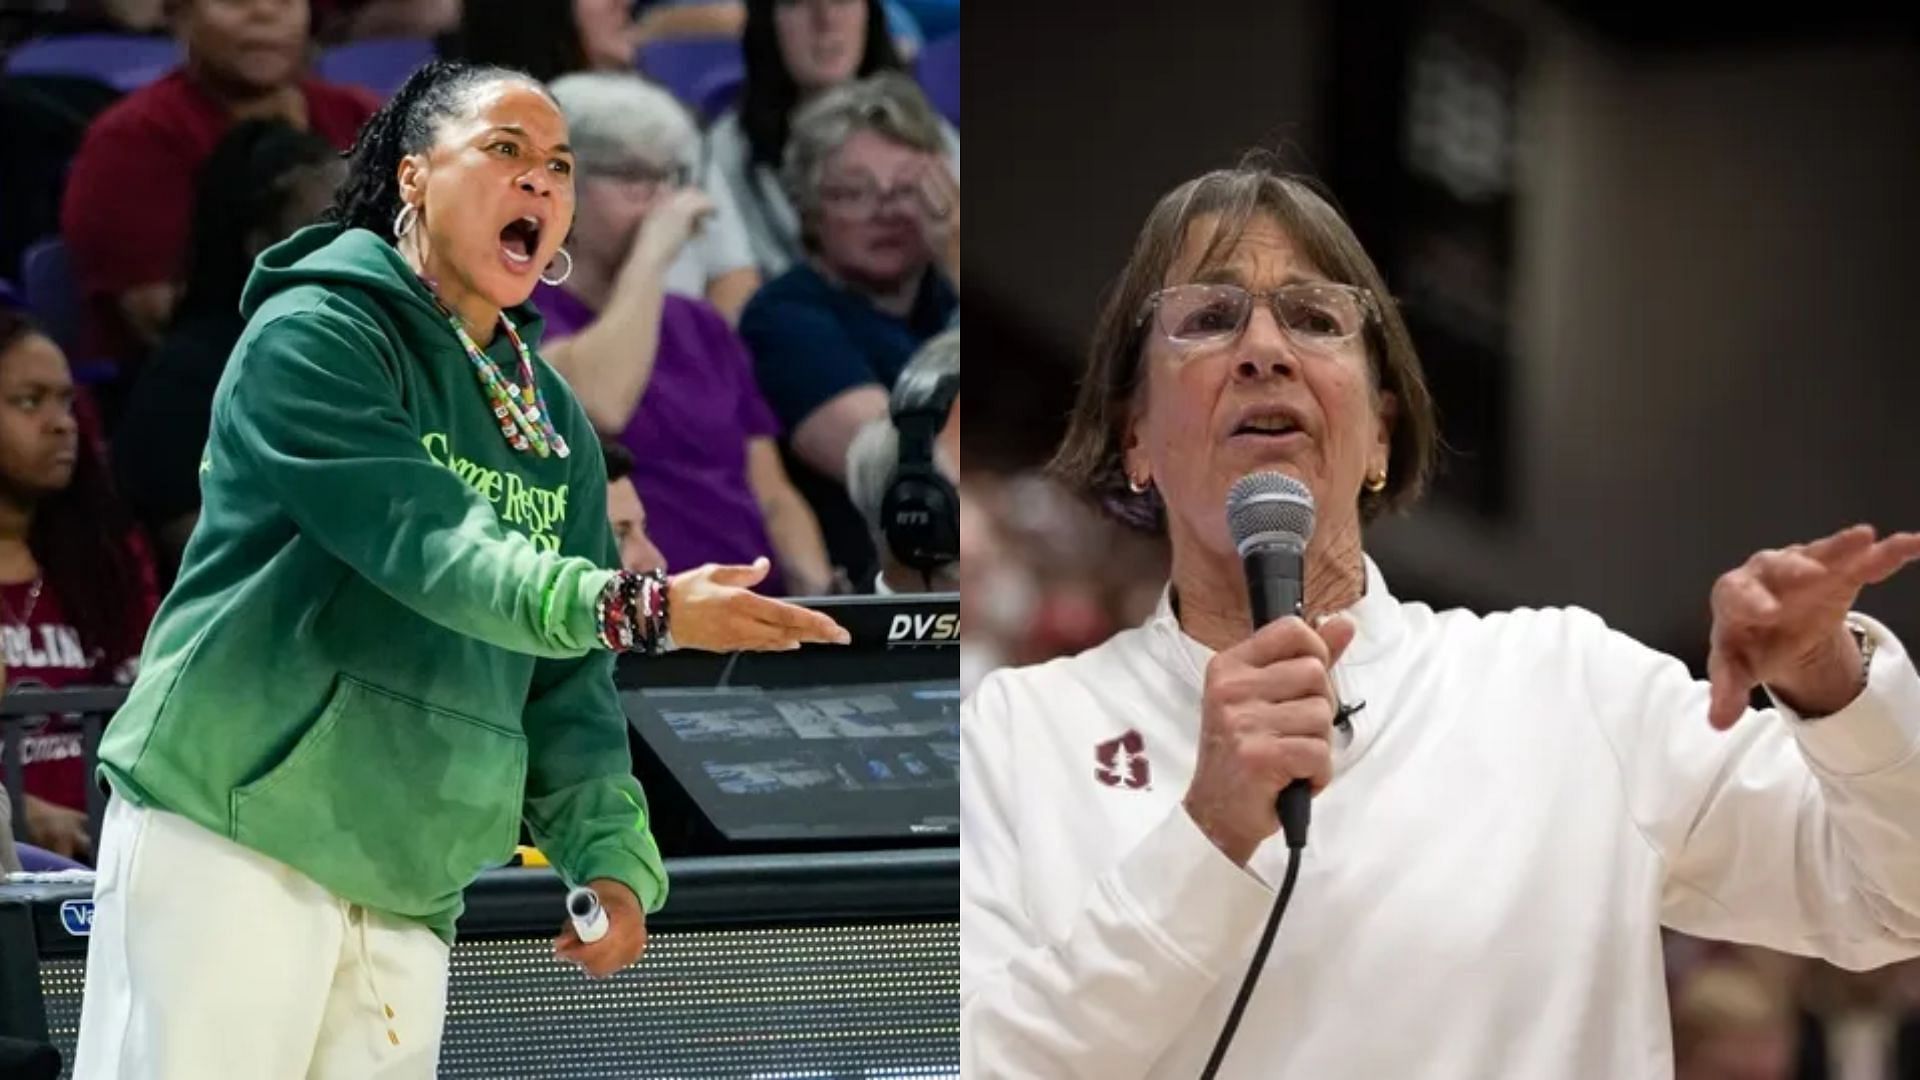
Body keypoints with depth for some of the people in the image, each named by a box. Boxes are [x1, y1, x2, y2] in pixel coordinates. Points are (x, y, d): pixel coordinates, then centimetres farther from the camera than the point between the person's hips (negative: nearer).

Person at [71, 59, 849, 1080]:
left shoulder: (554, 422, 15)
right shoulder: (316, 333, -7)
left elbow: (565, 673, 14)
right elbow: (418, 542, -21)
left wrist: (609, 852, -2)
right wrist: (637, 608, -33)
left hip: (411, 893, 7)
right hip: (228, 837, -7)